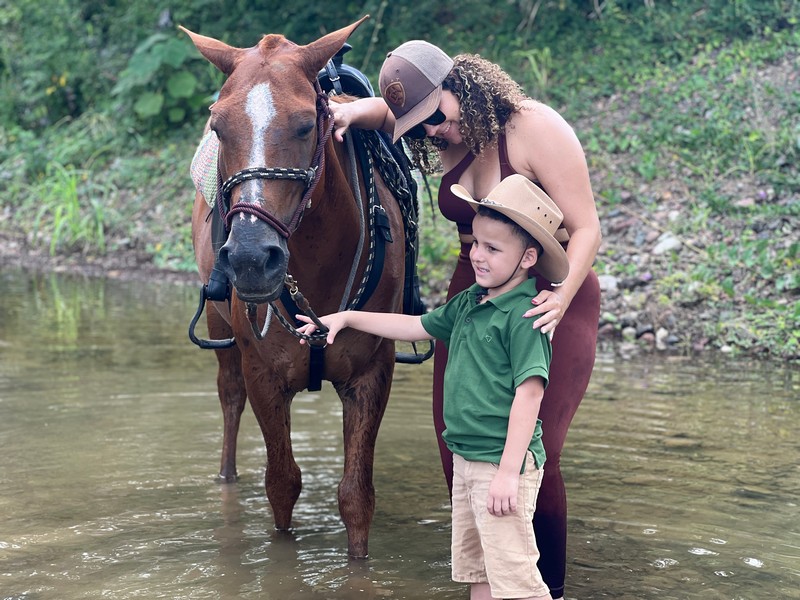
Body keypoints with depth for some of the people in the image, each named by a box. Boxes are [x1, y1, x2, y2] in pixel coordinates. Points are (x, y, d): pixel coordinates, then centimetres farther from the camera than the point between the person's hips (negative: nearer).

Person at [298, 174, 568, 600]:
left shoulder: (523, 315, -17)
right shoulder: (468, 302, 10)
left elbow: (529, 393, -22)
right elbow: (417, 326, 24)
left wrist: (508, 472, -24)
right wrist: (347, 318, 24)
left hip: (502, 462, -10)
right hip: (465, 458, 10)